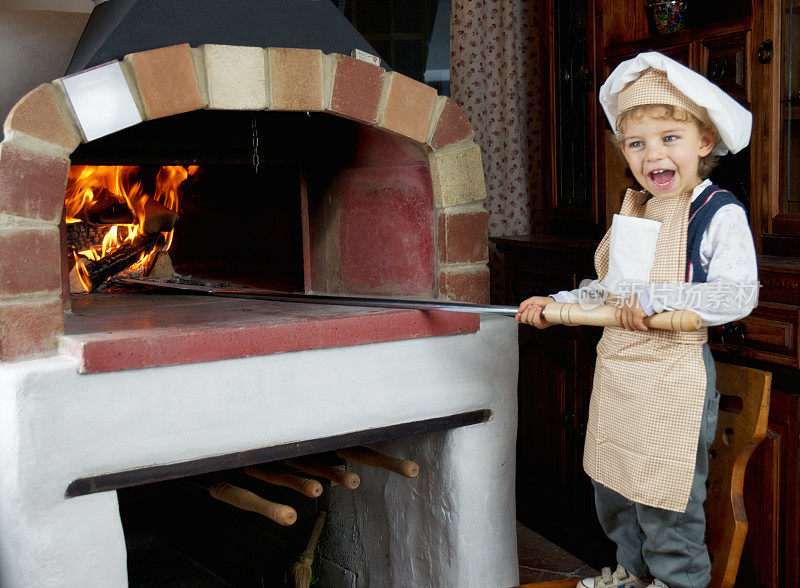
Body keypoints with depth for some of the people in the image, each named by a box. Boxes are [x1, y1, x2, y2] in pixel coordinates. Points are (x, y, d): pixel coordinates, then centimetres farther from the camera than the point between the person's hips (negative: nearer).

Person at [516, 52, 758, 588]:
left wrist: (653, 298, -26)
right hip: (616, 366, 8)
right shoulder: (631, 210, 10)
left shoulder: (720, 214, -13)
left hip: (675, 373, -8)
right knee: (612, 484, 20)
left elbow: (737, 295, -23)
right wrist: (556, 303, 10)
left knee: (667, 492, 2)